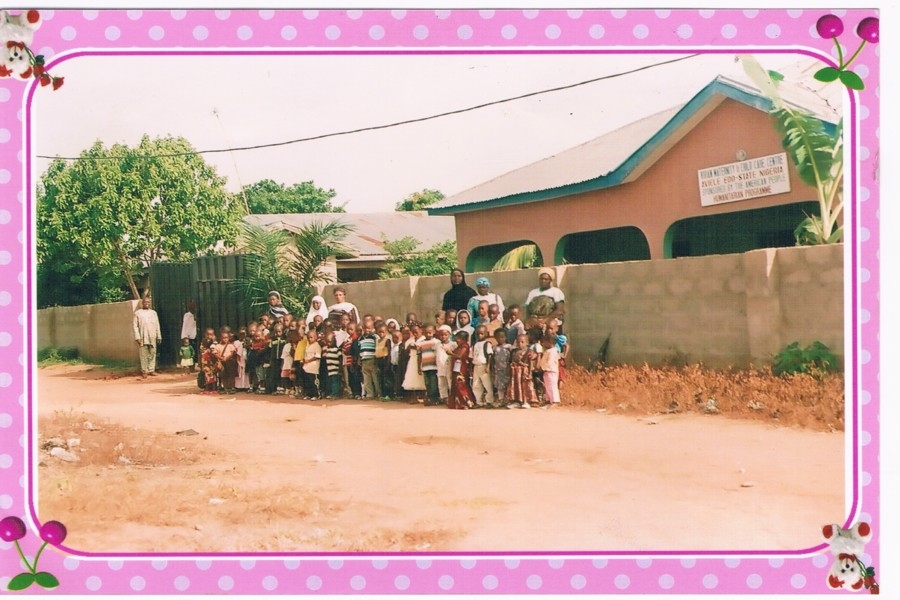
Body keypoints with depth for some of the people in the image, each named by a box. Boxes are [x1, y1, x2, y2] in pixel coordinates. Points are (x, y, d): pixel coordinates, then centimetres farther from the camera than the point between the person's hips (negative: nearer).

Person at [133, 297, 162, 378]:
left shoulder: (153, 313, 14)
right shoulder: (138, 313, 5)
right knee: (144, 354, -2)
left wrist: (159, 336, 9)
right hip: (143, 338, -3)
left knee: (152, 354, 2)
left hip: (152, 337, 3)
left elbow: (157, 325, 14)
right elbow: (134, 326, 0)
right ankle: (144, 371, 3)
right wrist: (137, 337, -9)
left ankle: (151, 370, 9)